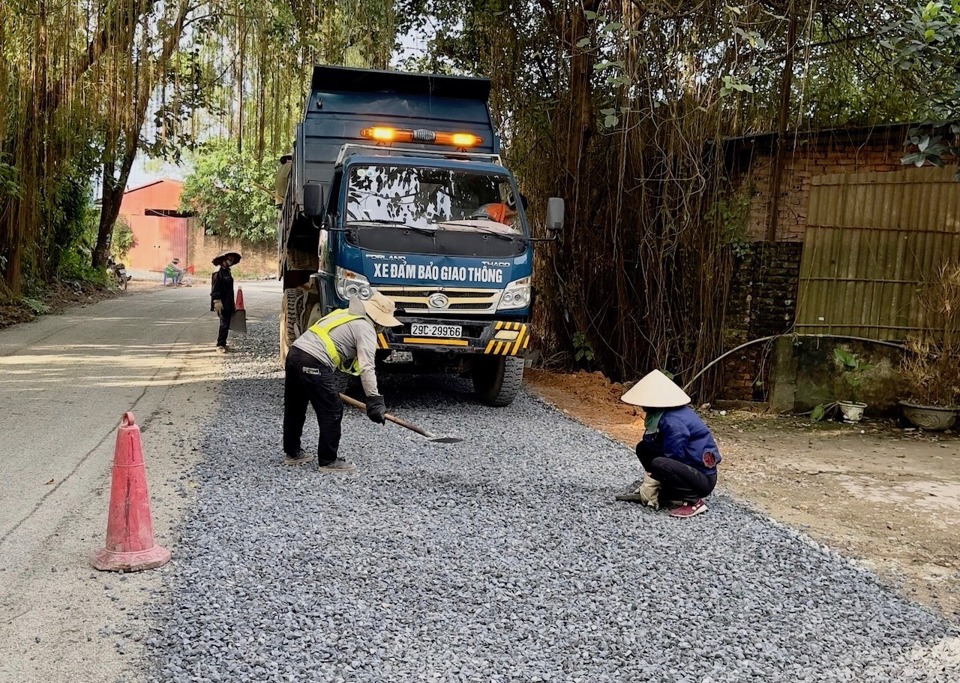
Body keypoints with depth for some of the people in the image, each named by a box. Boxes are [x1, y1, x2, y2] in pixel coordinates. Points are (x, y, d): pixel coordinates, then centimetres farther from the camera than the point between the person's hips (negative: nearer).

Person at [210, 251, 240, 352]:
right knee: (224, 324, -11)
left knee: (227, 324, 11)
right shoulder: (217, 273, -11)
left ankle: (223, 343, 20)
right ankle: (220, 345, -6)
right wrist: (217, 302, -21)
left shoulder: (228, 272, 17)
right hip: (222, 304, -9)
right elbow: (215, 290, -16)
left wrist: (233, 303, 24)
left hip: (229, 304, 9)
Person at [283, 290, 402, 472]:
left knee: (294, 408, 20)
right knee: (332, 411, 2)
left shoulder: (345, 314, 23)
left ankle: (292, 452, 34)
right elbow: (366, 368, -14)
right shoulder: (366, 328, -4)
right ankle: (328, 461, 9)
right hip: (313, 363, -9)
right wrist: (374, 401, -15)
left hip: (294, 352, 9)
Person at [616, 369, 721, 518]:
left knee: (659, 464, -32)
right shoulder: (666, 414, 3)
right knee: (643, 448, 7)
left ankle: (694, 501, -15)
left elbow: (673, 458, -24)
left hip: (703, 478, -9)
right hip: (688, 467, 9)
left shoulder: (673, 422, -25)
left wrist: (652, 477, -13)